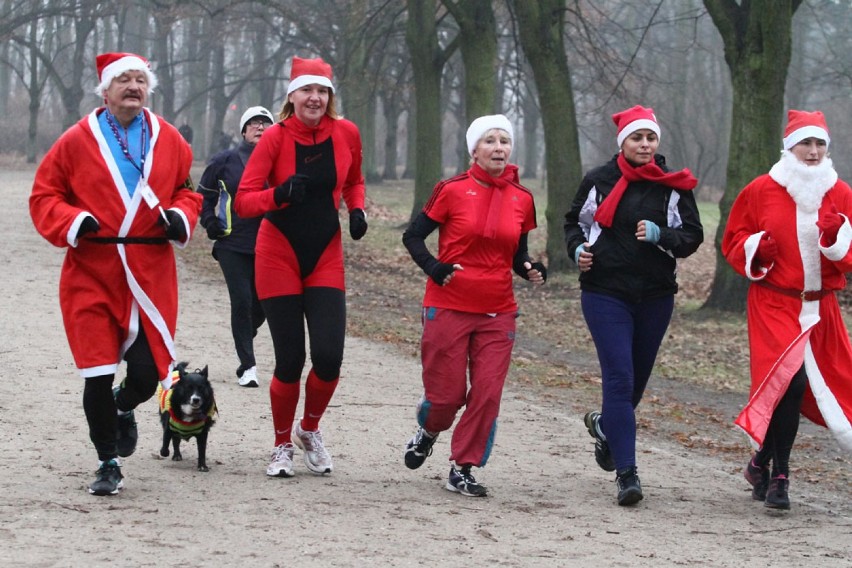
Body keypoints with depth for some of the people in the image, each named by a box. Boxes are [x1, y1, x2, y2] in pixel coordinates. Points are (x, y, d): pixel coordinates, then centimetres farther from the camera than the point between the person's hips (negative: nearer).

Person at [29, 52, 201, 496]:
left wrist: (181, 216, -3)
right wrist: (71, 223, -14)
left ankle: (124, 409, 36)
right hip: (92, 273, -1)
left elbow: (187, 189, 18)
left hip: (150, 274, 2)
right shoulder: (77, 141, 0)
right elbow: (44, 196, 4)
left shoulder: (168, 140, 7)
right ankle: (108, 465, 14)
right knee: (98, 375, -2)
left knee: (148, 371, -2)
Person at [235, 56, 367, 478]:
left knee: (329, 356, -9)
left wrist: (357, 210, -2)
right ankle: (283, 447, 20)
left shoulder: (346, 134, -2)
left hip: (326, 257, 2)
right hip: (279, 256, -2)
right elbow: (243, 202, -15)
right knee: (290, 361, -3)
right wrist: (279, 194, -34)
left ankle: (309, 430, 20)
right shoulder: (275, 137, -12)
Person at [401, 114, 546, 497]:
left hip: (497, 313, 3)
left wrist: (531, 271, -7)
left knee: (487, 394, -4)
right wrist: (432, 267, -16)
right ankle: (428, 431, 36)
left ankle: (463, 469, 9)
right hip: (449, 307, -3)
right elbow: (413, 236, 1)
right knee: (447, 393, 1)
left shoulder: (521, 199, 5)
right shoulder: (453, 190, -5)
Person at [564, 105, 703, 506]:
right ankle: (626, 473, -13)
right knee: (619, 377, -13)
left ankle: (606, 426, 48)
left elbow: (692, 236, 2)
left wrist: (660, 236, -17)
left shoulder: (674, 186, 2)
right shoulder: (599, 181, 0)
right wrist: (578, 249, -5)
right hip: (605, 292, -3)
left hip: (655, 296, 3)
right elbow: (575, 222, 15)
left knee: (638, 377, 14)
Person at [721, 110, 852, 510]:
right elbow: (734, 242, 9)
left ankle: (763, 462, 24)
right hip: (774, 302, -3)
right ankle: (778, 475, -8)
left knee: (792, 387, 3)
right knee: (789, 380, -17)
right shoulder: (762, 191, 1)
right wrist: (756, 251, -12)